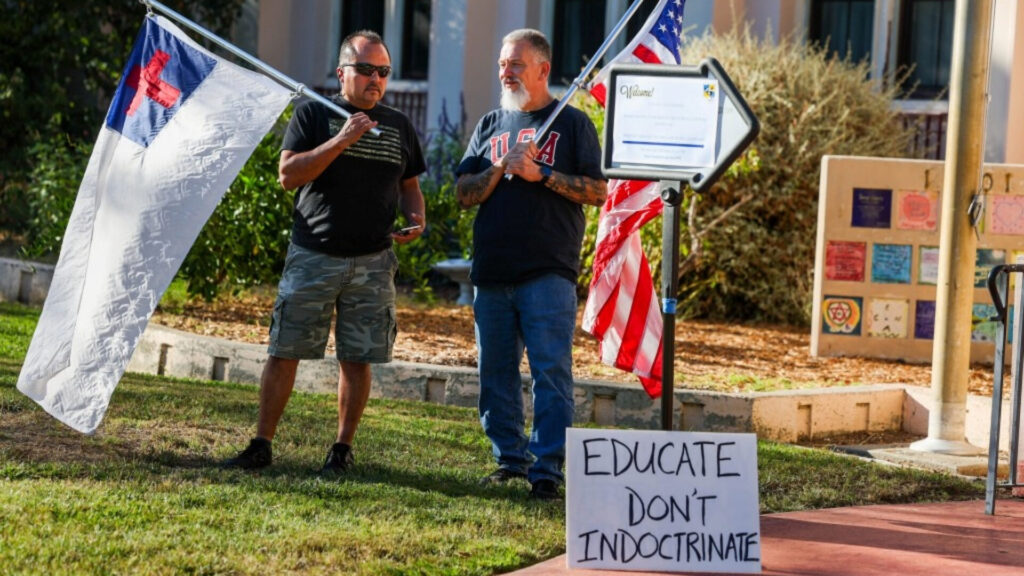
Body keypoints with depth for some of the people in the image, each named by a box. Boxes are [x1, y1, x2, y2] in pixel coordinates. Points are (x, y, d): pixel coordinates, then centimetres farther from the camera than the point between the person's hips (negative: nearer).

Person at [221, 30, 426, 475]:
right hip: (313, 255, -2)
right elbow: (288, 174, -9)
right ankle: (261, 446, 6)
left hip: (372, 262, 3)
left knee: (357, 359, 3)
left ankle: (342, 450, 14)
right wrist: (341, 141, -18)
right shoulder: (314, 114, 1)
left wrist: (416, 219, 0)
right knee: (284, 352, -2)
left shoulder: (398, 126, 13)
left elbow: (409, 186, 22)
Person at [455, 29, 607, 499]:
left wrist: (541, 174, -12)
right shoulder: (490, 125, 17)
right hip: (491, 273, 5)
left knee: (551, 372, -9)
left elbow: (598, 191, -3)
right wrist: (500, 169, -8)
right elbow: (463, 194, 9)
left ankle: (547, 468, -10)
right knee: (495, 373, 8)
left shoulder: (573, 124, 5)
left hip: (548, 271, -5)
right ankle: (510, 459, 18)